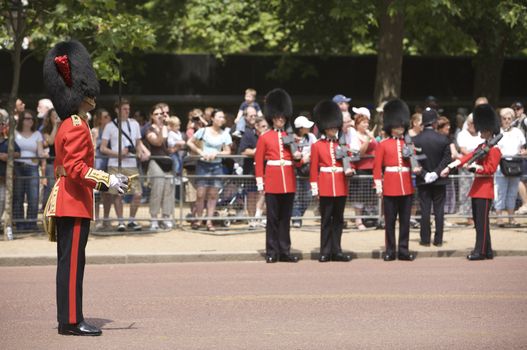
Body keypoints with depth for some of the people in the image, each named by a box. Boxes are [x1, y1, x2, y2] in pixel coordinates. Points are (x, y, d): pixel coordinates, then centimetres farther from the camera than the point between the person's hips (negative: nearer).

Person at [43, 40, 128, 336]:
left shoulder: (68, 126, 17)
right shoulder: (78, 128, -15)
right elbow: (75, 167, -24)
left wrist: (105, 181, 24)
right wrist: (108, 181, -24)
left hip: (65, 200, 10)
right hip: (74, 203, -10)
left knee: (69, 261, 12)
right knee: (73, 261, -8)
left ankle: (69, 318, 16)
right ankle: (72, 321, -7)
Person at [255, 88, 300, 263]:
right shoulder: (264, 138, 3)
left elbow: (296, 158, 15)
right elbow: (258, 161, 1)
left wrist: (297, 155, -8)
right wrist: (259, 182, -5)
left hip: (289, 183, 3)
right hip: (272, 182, -3)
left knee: (285, 218, 6)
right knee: (272, 218, -1)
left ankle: (285, 251, 9)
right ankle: (272, 252, 3)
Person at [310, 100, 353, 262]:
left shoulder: (342, 144, 11)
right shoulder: (317, 146, 2)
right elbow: (313, 168, -1)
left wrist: (349, 169, -8)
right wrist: (314, 188, -6)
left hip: (341, 186, 3)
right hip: (326, 186, -3)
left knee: (338, 219, 6)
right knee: (326, 219, 0)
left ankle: (336, 250, 11)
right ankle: (325, 251, 4)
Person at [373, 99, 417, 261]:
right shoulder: (383, 145, 2)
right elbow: (377, 167, -1)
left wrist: (416, 168, -10)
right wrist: (378, 185, -7)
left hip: (406, 186, 3)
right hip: (390, 186, -3)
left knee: (405, 220, 5)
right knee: (390, 220, 2)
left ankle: (403, 250, 9)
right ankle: (390, 250, 7)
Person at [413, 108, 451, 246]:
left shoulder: (415, 140, -7)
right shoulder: (443, 139, -7)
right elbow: (447, 159, -11)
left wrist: (424, 174, -10)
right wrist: (437, 172, -12)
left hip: (423, 182, 0)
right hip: (439, 181, 0)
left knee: (425, 210, 4)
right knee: (439, 210, 6)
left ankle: (425, 240, 5)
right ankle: (438, 240, 6)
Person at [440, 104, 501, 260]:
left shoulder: (494, 150, -10)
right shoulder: (481, 147, 17)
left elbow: (490, 168, -18)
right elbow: (467, 158, 13)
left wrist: (474, 166, -21)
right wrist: (450, 167, 6)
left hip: (485, 188, -9)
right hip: (477, 188, 9)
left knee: (482, 221, -7)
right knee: (478, 220, 10)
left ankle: (481, 251, -5)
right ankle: (487, 251, 15)